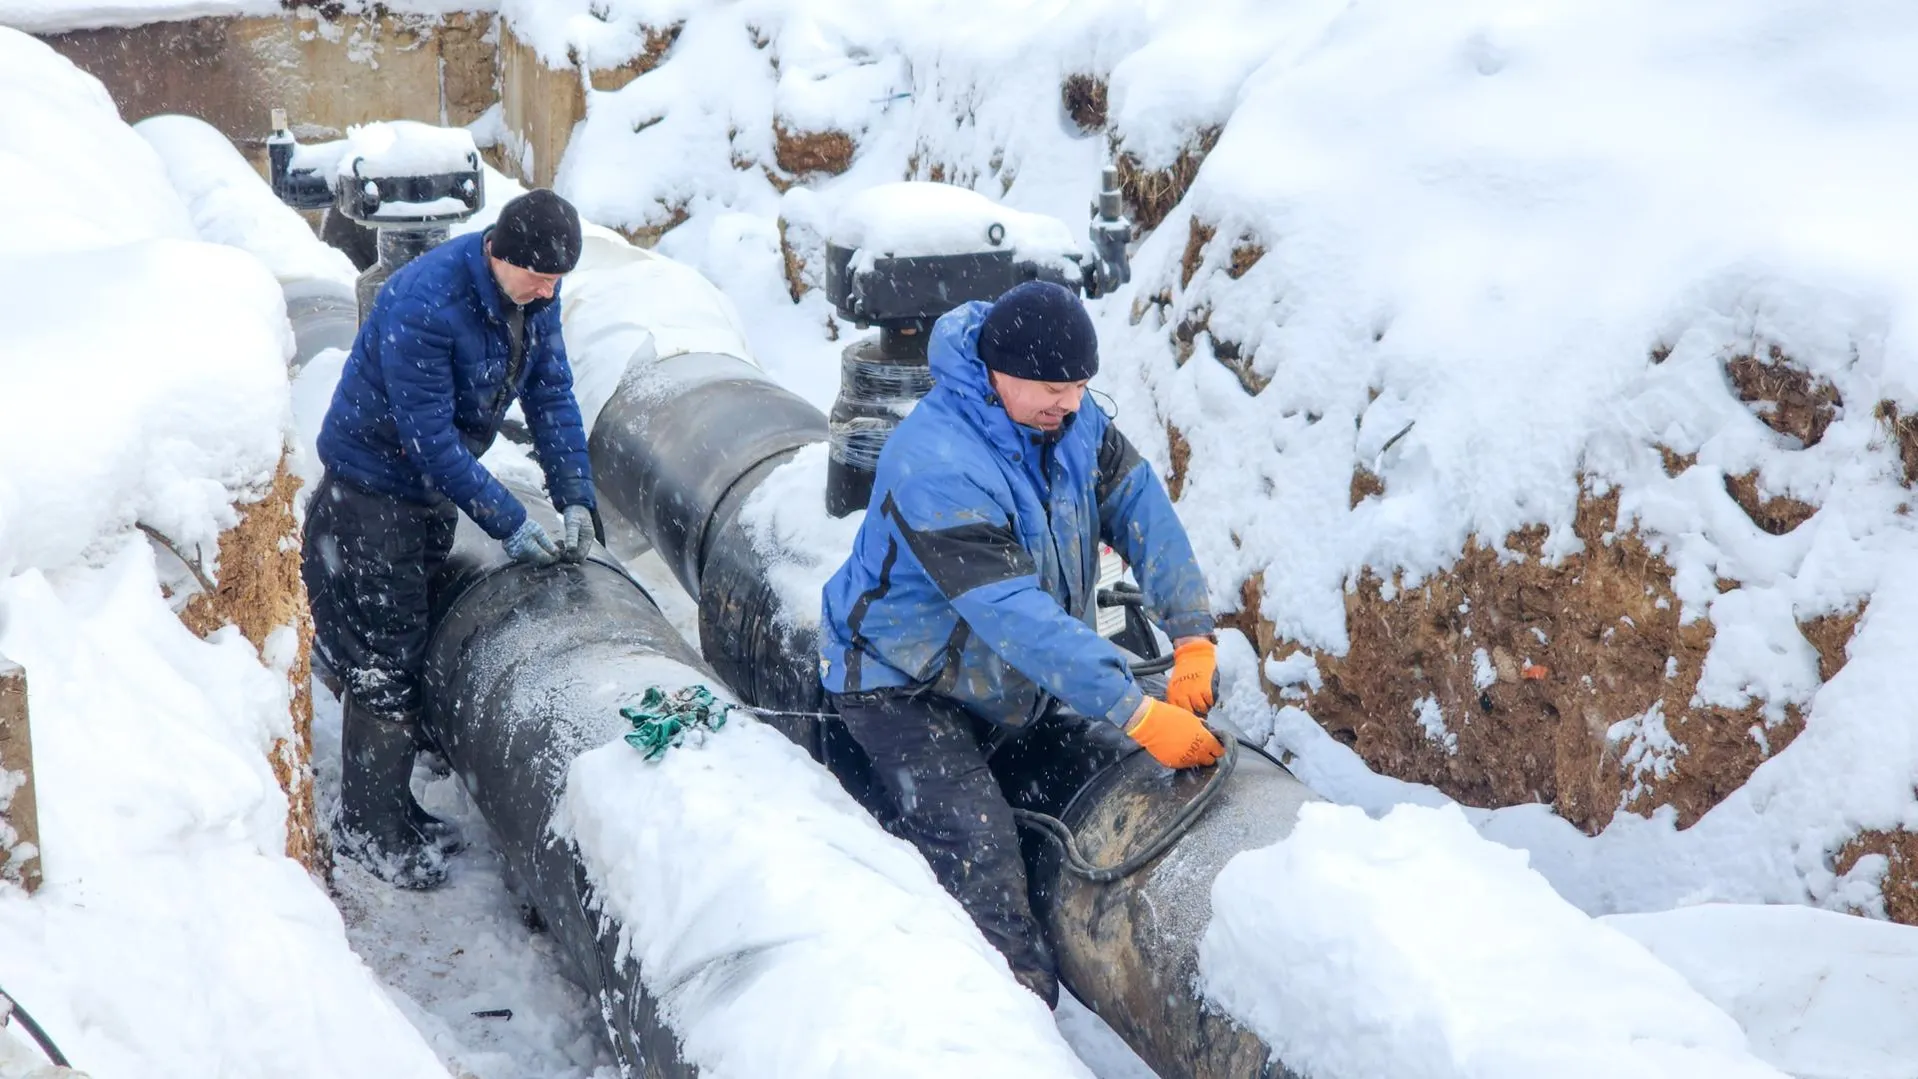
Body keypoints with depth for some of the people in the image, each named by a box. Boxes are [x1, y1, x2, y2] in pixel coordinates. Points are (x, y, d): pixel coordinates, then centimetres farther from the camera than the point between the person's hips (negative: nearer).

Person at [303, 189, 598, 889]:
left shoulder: (535, 290, -8)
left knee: (416, 642, 16)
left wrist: (575, 498, -11)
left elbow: (550, 391, -2)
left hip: (440, 484, 8)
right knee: (383, 664, -3)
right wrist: (509, 526, -26)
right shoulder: (422, 306, -32)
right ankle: (368, 829, 10)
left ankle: (397, 810, 28)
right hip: (374, 487, -8)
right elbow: (431, 439, -29)